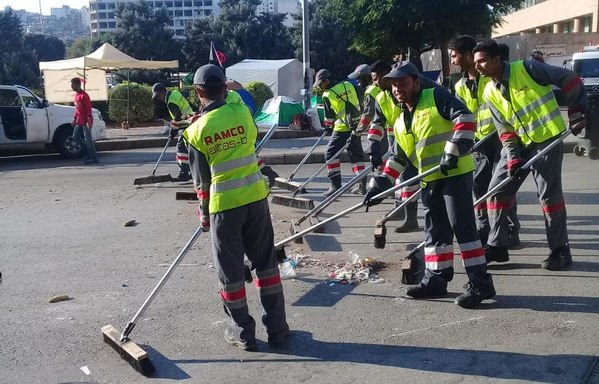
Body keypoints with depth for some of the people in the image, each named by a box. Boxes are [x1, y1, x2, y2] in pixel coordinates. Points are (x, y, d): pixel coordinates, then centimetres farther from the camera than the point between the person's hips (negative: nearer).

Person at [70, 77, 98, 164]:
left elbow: (89, 108, -19)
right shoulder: (76, 95, 13)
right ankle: (89, 153, 16)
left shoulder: (84, 95, -15)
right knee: (75, 136, 10)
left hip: (85, 121, -10)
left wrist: (89, 120, -24)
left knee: (88, 139, -8)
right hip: (79, 121, 10)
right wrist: (74, 118, 19)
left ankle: (94, 158, -4)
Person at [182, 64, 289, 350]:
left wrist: (204, 214, 13)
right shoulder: (242, 112, -3)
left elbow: (201, 179, 1)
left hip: (224, 205, -2)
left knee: (230, 270, 11)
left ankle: (243, 332, 20)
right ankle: (277, 328, 20)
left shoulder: (197, 130, -6)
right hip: (256, 198, 2)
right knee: (266, 262, 14)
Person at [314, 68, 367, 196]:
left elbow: (329, 115, 0)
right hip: (356, 126, 6)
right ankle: (363, 184, 17)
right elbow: (357, 103, 13)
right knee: (356, 154, 15)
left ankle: (336, 185, -4)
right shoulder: (348, 85, 5)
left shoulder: (327, 95, -11)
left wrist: (328, 126, 19)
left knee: (331, 154, 2)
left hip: (342, 128, -6)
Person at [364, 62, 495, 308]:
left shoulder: (436, 97, -2)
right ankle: (436, 279, 22)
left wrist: (453, 152, -23)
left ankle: (480, 284, -4)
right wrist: (380, 184, 14)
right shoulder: (400, 123, 20)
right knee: (435, 231, 13)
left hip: (456, 173, -8)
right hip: (430, 181, 8)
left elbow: (465, 118, -14)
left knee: (462, 227, -9)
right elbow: (397, 159, 24)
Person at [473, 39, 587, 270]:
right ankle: (496, 245, 14)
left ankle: (560, 250, 8)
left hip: (548, 138, -6)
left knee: (549, 193, -6)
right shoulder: (490, 93, 4)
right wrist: (512, 158, -8)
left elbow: (570, 81, -9)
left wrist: (576, 112, -7)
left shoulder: (527, 69, -15)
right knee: (497, 190, 3)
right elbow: (505, 130, 4)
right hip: (518, 144, 7)